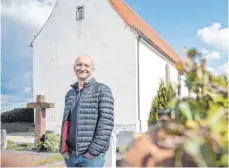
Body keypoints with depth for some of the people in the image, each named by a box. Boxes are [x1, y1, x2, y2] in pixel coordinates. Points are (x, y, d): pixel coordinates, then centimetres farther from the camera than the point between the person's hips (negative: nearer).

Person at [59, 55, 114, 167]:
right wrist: (63, 148, 6)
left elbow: (106, 123, -10)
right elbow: (65, 122, 17)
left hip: (91, 156, -5)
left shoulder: (102, 90, -2)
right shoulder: (70, 94, 15)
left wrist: (93, 151, -14)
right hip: (70, 155, 5)